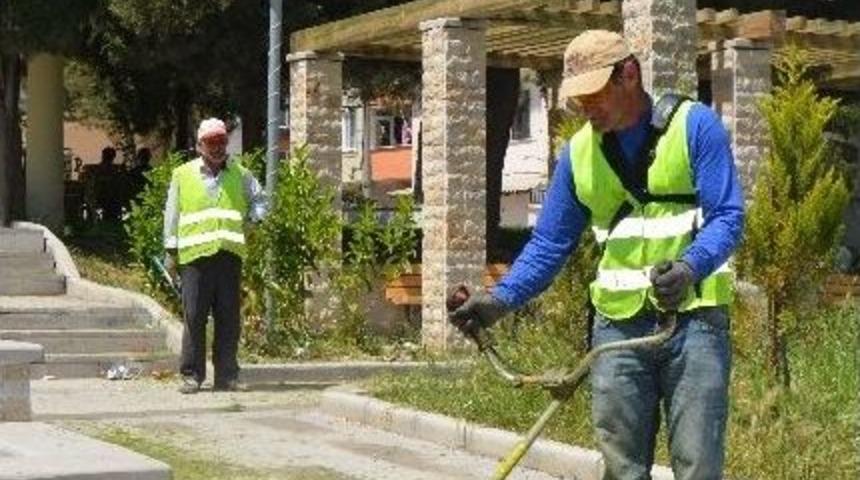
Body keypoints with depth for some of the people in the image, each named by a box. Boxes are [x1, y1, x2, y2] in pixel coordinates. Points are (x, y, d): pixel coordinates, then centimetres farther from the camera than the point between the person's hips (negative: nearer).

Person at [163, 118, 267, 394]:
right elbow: (172, 215, 10)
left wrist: (253, 217, 6)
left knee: (229, 318, 2)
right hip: (195, 255, -2)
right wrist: (171, 252, 5)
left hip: (229, 254, 2)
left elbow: (259, 200, 26)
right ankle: (191, 375, 2)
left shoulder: (240, 175, 15)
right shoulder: (182, 175, 10)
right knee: (194, 316, -4)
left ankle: (226, 375, 8)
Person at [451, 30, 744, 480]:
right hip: (617, 326, 4)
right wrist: (501, 299, -4)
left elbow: (727, 216, -10)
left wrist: (690, 267, -30)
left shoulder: (695, 126, -4)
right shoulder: (578, 153, 8)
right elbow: (549, 243, 11)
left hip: (694, 317, -4)